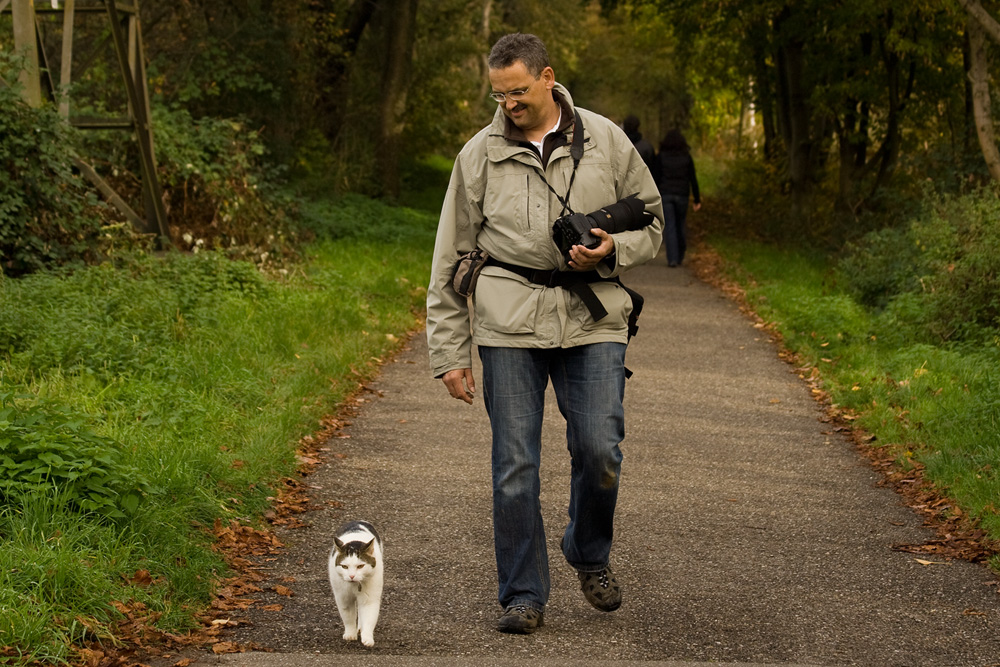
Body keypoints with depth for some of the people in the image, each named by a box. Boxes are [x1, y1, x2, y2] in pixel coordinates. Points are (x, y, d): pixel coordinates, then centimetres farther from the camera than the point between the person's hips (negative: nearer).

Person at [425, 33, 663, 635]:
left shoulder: (605, 141, 6)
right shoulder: (481, 154, 5)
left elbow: (651, 222, 15)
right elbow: (452, 257, 8)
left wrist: (612, 250, -9)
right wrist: (450, 352, 4)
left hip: (592, 317, 0)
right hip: (510, 320, 0)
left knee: (599, 451, -8)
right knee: (515, 465, -2)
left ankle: (591, 555, 22)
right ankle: (523, 596, 10)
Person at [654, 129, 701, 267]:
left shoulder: (661, 157, -4)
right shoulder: (687, 157, 0)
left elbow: (656, 178, -5)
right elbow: (693, 179, -1)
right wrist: (697, 200, 4)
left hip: (665, 194, -2)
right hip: (682, 195, 2)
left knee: (669, 227, -1)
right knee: (680, 225, 17)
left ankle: (672, 259, -10)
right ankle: (680, 256, 27)